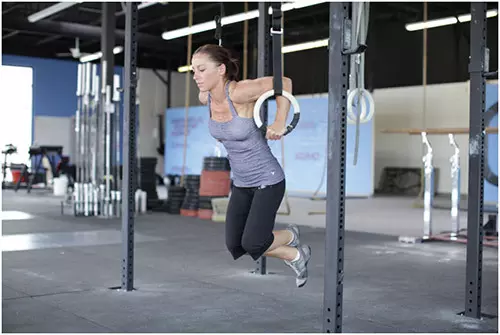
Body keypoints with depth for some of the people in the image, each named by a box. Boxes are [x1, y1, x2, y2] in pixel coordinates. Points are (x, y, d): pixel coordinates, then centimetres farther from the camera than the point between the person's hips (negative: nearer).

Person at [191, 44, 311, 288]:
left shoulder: (239, 92, -25)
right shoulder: (205, 97, -5)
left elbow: (285, 83, -18)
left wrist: (280, 123, -19)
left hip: (267, 179, -7)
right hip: (241, 182, 7)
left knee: (252, 243, -13)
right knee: (234, 245, 5)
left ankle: (290, 236, 21)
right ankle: (295, 256, 29)